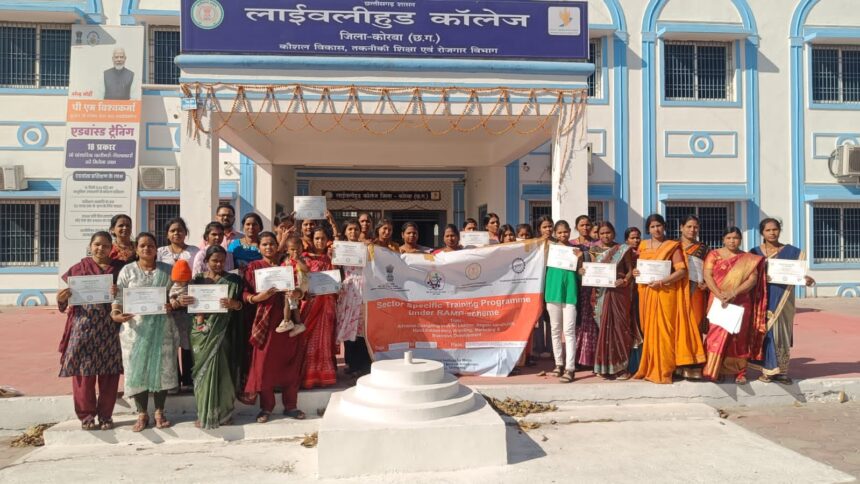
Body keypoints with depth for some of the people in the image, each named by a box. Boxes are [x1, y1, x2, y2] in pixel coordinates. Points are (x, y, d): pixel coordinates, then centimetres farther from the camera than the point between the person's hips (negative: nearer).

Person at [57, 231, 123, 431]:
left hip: (110, 327, 1)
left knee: (109, 372, 3)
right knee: (83, 372, 2)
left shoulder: (119, 268, 8)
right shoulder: (79, 269, 7)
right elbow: (67, 295, 6)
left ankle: (106, 414, 16)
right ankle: (86, 414, 16)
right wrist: (61, 298, -17)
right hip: (84, 326, 0)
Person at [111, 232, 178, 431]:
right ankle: (142, 414, 12)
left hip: (162, 327, 1)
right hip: (136, 327, 0)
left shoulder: (167, 270, 8)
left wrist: (173, 304, -13)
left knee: (161, 367, 1)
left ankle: (159, 412, 14)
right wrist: (116, 313, -20)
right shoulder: (127, 270, 5)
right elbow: (119, 297, -1)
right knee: (137, 368, 0)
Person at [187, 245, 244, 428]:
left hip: (222, 331, -2)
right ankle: (204, 413, 11)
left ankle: (222, 412, 8)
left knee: (220, 369, -3)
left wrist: (234, 304, -19)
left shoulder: (234, 280, 5)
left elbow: (242, 304, 3)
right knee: (203, 370, 3)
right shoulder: (198, 280, 9)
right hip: (202, 331, 2)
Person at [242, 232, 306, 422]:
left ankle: (290, 405, 14)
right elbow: (245, 293, -2)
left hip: (287, 317, 3)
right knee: (264, 364, -1)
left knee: (290, 362, 4)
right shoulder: (253, 267, 4)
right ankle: (266, 407, 13)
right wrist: (257, 297, -21)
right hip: (265, 319, -2)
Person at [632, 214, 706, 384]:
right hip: (647, 293, 4)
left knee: (663, 331, -5)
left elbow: (681, 271, -9)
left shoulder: (672, 246, -2)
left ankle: (663, 371, 0)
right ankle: (649, 368, 17)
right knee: (648, 330, 8)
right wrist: (635, 272, -5)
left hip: (665, 292, -4)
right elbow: (638, 266, 19)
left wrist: (662, 281, -20)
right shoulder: (643, 245, 11)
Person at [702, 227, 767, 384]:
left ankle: (740, 372, 10)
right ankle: (714, 370, -1)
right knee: (717, 334, -5)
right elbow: (707, 276, -4)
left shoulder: (749, 259, 8)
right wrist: (719, 294, -17)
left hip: (740, 304, 1)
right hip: (719, 303, -1)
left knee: (739, 337, 4)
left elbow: (753, 279, -3)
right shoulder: (714, 255, 6)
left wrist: (733, 293, -17)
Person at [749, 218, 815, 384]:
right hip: (763, 299, 0)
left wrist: (807, 279, -17)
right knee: (765, 331, -2)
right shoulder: (755, 252, 5)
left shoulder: (792, 252, 5)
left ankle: (781, 370, 10)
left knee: (780, 331, 2)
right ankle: (768, 369, 5)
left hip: (782, 299, 0)